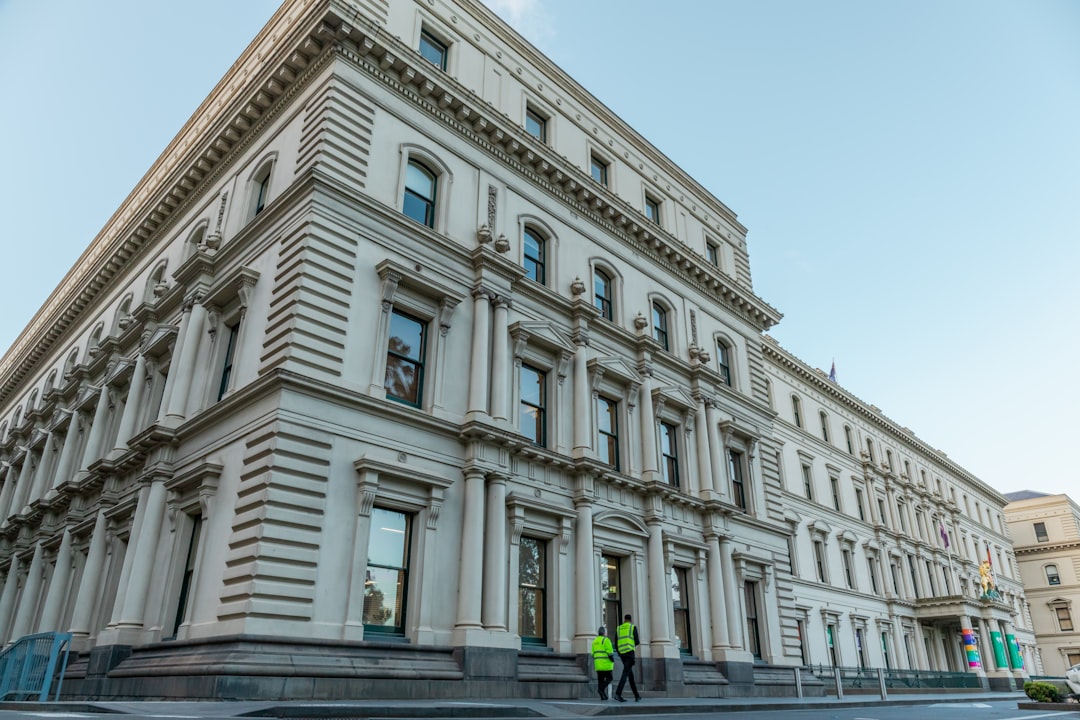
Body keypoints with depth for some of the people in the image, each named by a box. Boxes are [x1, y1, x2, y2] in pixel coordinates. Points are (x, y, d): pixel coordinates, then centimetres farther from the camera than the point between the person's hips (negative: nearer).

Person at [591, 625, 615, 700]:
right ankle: (601, 689, -18)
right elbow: (610, 652, -14)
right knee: (609, 678, 0)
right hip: (605, 663, -7)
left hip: (597, 663, 7)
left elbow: (593, 653, 16)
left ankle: (602, 696, 3)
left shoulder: (595, 641, 15)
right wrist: (613, 660, -4)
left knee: (600, 679, 7)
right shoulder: (606, 640, -8)